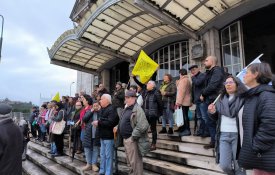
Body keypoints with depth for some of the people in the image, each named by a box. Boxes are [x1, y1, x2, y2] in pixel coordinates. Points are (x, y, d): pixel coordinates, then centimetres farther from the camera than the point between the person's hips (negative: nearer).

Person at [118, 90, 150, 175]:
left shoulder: (137, 109, -17)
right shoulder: (126, 109, 13)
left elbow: (143, 126, -25)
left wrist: (134, 136, -22)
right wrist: (117, 127, 10)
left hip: (132, 139, -9)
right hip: (125, 138, 10)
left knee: (135, 161, 0)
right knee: (130, 160, 22)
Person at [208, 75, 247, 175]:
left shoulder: (244, 98, -7)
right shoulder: (221, 99, 10)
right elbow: (217, 118, 18)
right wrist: (212, 112, -1)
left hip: (237, 135, -4)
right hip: (223, 135, 5)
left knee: (238, 166, 7)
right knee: (224, 165, 8)